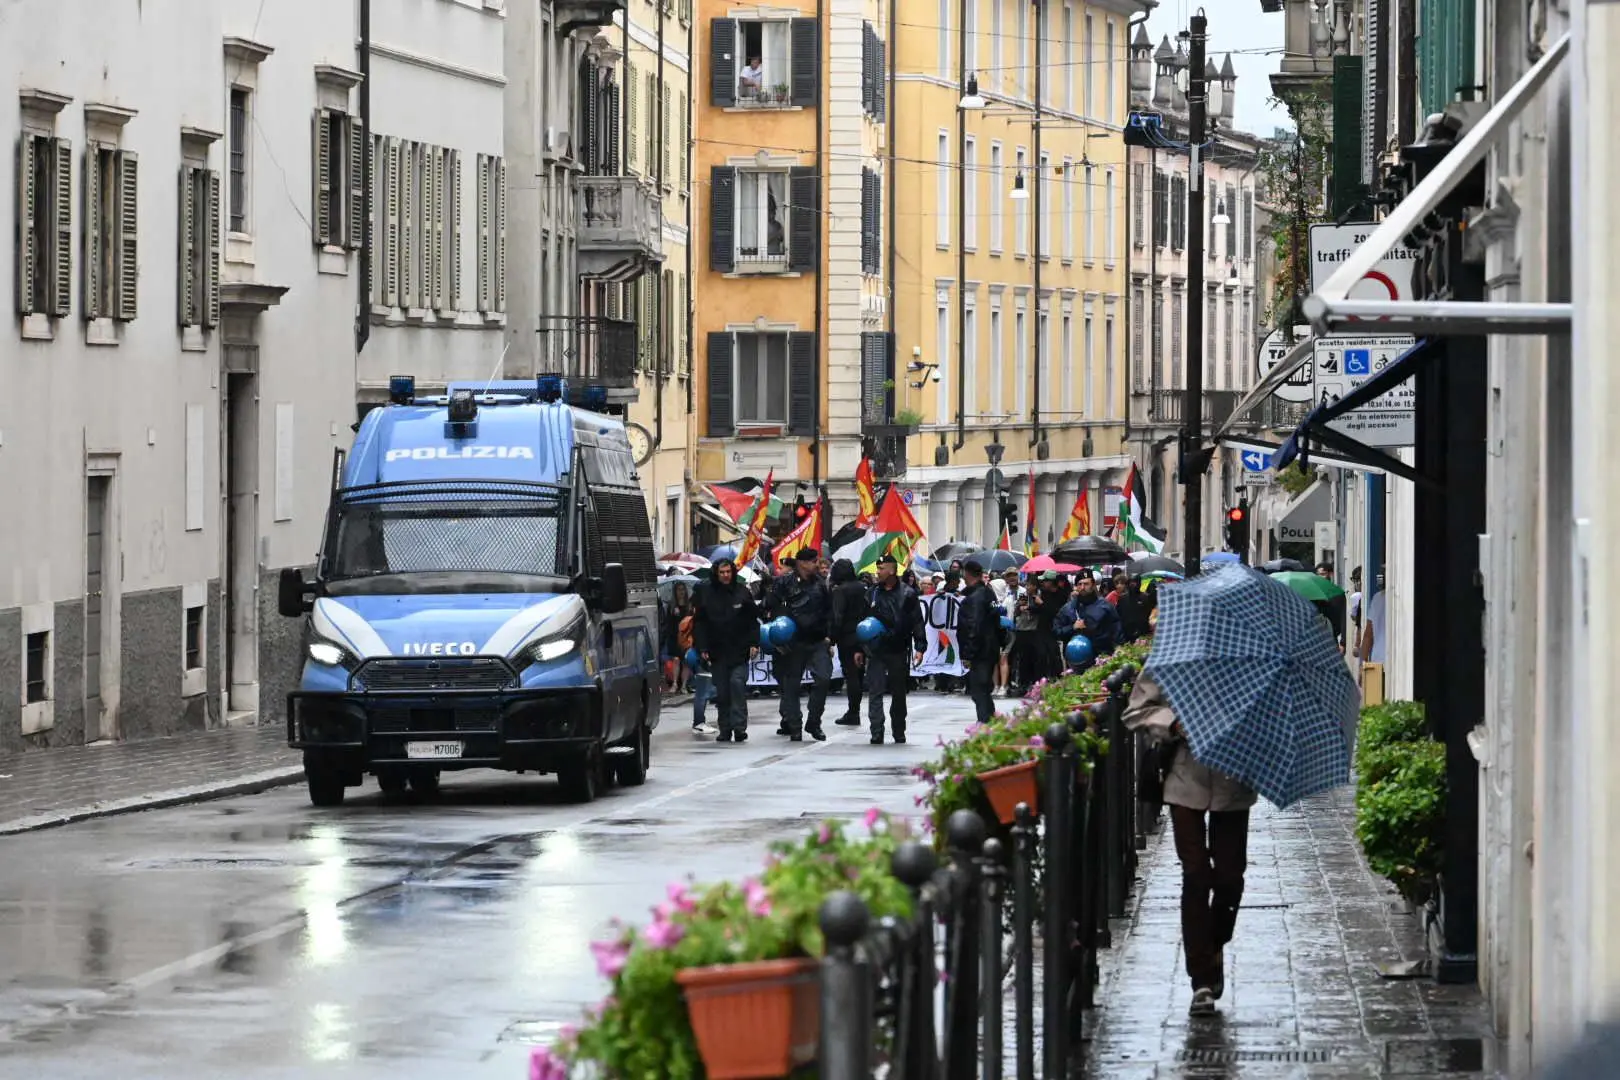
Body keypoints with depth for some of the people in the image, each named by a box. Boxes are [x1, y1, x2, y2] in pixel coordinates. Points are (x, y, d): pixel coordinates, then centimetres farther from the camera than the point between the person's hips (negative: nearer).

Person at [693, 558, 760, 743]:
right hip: (717, 652, 2)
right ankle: (725, 731, 11)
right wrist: (702, 648, 0)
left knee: (737, 683, -16)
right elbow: (700, 623, 7)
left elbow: (753, 619, 7)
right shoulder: (706, 594, 5)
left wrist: (753, 643, -2)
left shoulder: (742, 592, 4)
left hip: (739, 651, -2)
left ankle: (739, 727, -15)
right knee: (721, 692, 4)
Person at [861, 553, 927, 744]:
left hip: (898, 651, -1)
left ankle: (899, 732, 23)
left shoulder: (907, 594, -2)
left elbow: (917, 622, -1)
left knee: (899, 693, 10)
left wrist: (919, 647, -8)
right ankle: (877, 733, -11)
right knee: (875, 692, -8)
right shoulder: (872, 593, 6)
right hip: (875, 650, 1)